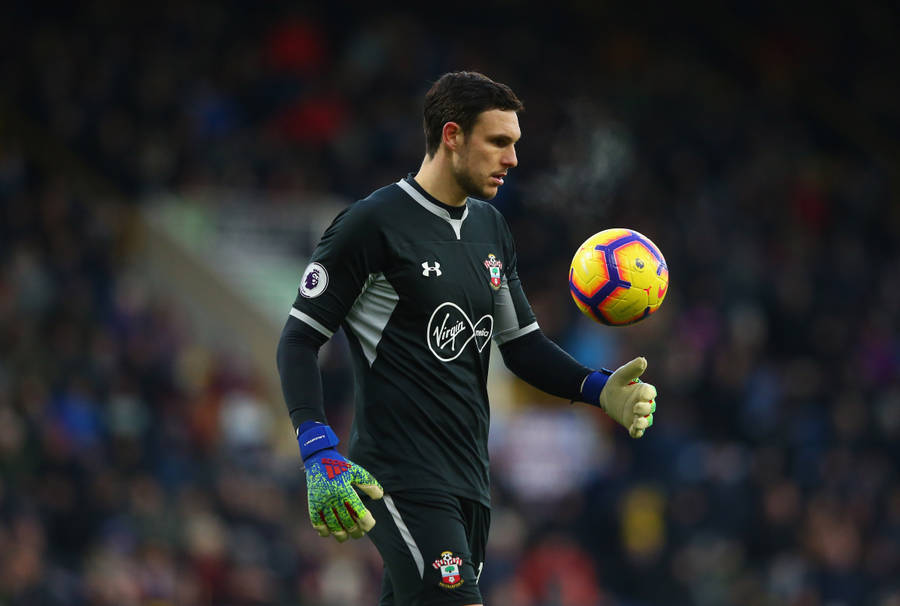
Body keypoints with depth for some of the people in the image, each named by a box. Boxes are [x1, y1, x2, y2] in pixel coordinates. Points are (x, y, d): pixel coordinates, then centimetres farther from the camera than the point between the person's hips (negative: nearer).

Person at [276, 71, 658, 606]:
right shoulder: (372, 225, -8)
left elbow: (522, 342, 20)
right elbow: (299, 340, -7)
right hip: (402, 477, -8)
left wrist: (599, 390, 2)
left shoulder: (490, 226, 16)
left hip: (469, 479, 8)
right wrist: (320, 453, -20)